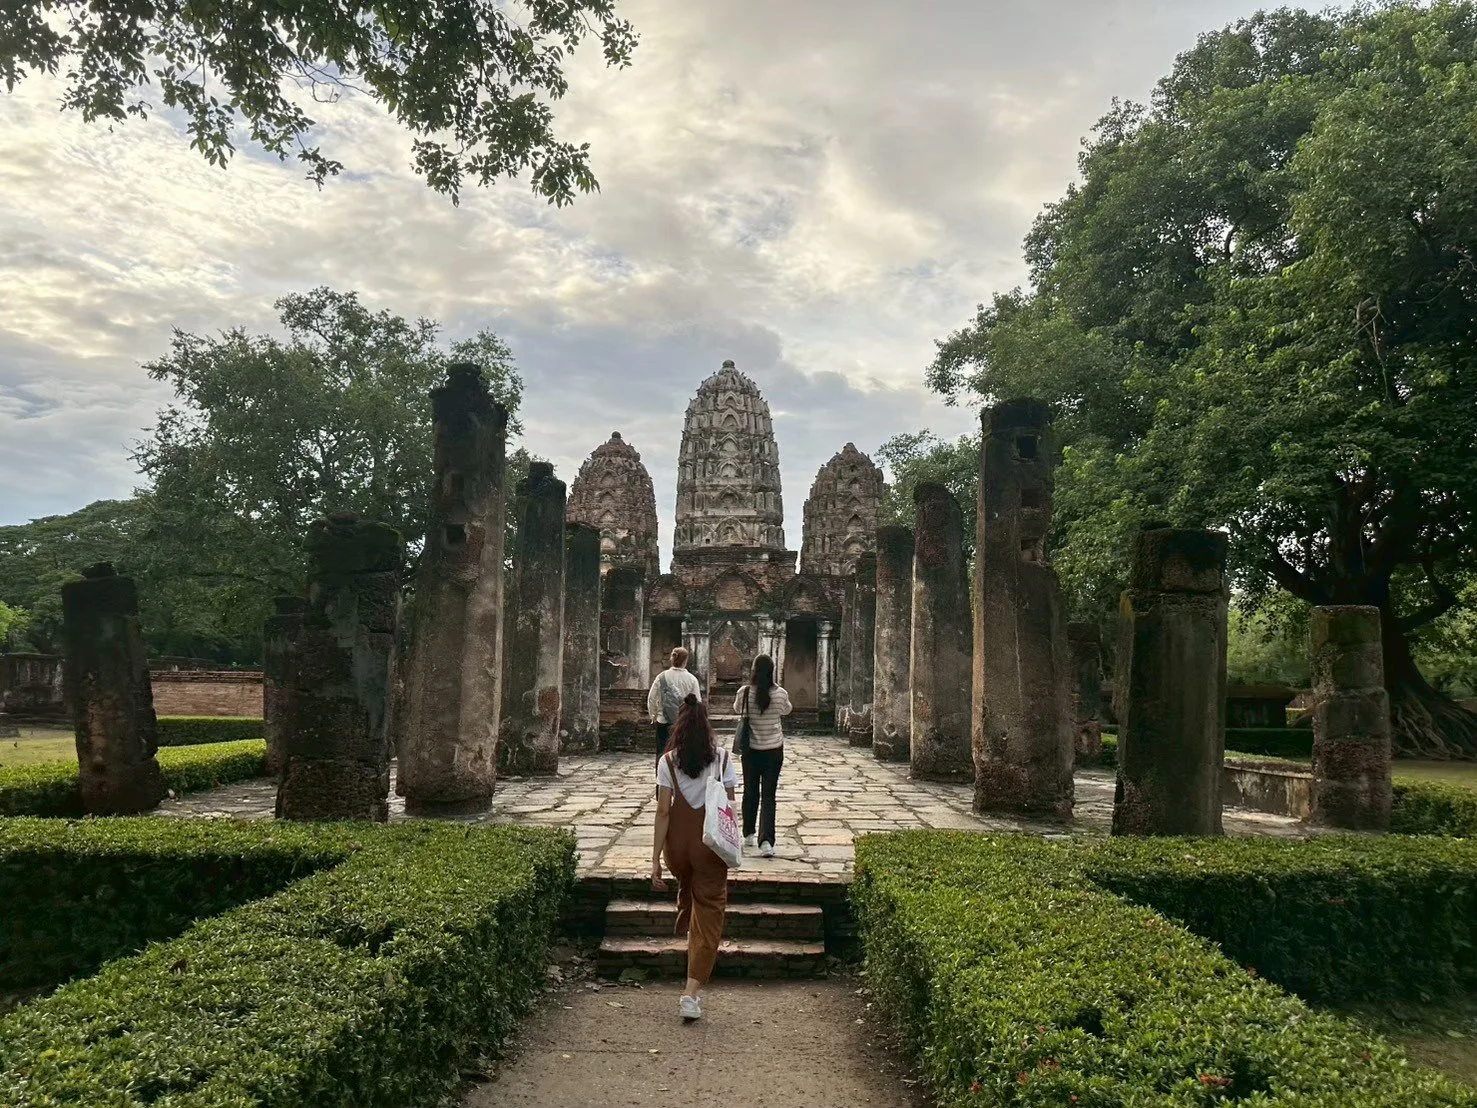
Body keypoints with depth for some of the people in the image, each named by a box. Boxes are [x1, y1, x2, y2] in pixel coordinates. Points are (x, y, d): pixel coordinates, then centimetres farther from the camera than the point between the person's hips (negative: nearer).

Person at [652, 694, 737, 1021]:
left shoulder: (668, 760, -8)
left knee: (686, 887, 31)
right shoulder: (722, 758, -7)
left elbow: (663, 811, -10)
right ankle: (692, 990, -4)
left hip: (678, 840, 1)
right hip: (710, 843, -1)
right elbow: (729, 808, -3)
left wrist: (656, 858, -8)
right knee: (709, 909, 4)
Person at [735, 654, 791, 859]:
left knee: (750, 792, 17)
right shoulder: (780, 694, -11)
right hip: (774, 749, -1)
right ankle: (766, 840, -11)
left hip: (751, 749, 1)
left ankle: (748, 835, 31)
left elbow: (737, 709, 10)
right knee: (768, 796, 1)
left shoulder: (744, 692, -11)